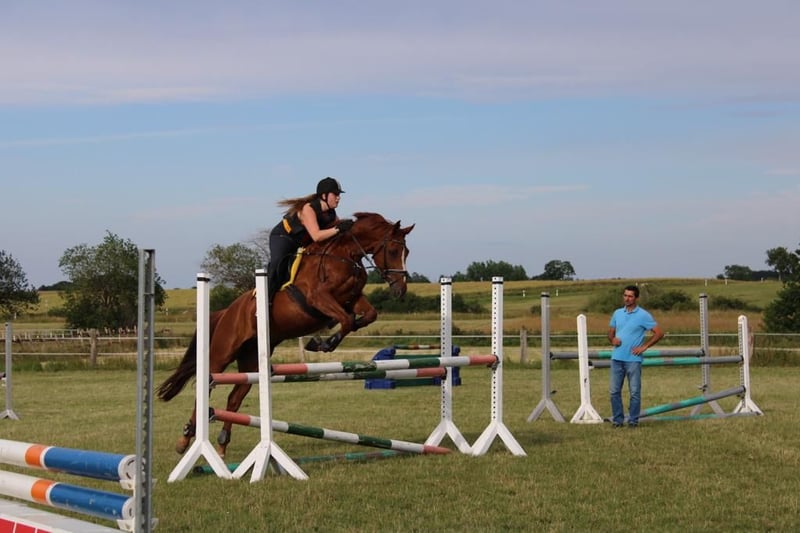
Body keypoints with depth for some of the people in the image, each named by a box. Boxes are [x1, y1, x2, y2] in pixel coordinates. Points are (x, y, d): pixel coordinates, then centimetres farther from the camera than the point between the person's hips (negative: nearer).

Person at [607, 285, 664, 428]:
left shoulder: (643, 315, -3)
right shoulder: (617, 313, 11)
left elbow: (659, 333, -4)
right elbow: (611, 332, 21)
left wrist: (644, 346, -9)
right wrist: (612, 339, -3)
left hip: (633, 359, -4)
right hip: (617, 358, 4)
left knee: (635, 392, 0)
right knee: (614, 391, 4)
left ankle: (633, 420, 7)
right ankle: (617, 419, 13)